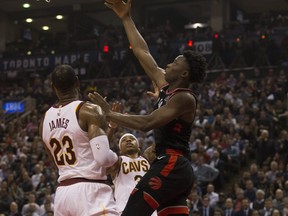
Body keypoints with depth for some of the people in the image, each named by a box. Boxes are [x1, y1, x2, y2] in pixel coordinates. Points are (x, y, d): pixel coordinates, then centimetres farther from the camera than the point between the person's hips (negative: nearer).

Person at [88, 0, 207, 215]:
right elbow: (142, 52, 19)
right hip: (175, 168, 10)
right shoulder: (166, 86, 14)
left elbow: (147, 123, -21)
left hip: (170, 166, -10)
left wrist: (110, 114, -17)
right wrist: (126, 18, 21)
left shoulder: (185, 98, -11)